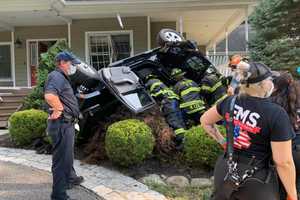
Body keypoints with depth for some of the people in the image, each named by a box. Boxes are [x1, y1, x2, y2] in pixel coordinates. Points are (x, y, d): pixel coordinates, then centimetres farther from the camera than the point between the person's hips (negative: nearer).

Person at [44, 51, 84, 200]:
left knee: (68, 155, 27)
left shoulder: (61, 77, 18)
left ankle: (70, 178, 48)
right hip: (62, 124, -11)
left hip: (67, 123, 11)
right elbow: (49, 96, -35)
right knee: (62, 158, -4)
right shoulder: (57, 76, -16)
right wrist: (58, 110, -22)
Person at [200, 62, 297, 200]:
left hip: (225, 169, 5)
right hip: (256, 181, -4)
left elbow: (205, 121, 10)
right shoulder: (276, 114, -19)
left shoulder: (230, 101, -5)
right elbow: (284, 163, -17)